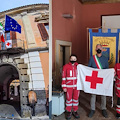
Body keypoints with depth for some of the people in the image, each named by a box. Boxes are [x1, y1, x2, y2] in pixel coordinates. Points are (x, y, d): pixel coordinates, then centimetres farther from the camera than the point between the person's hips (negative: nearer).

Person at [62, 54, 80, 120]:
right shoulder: (66, 66, -4)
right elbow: (63, 77, -3)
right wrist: (64, 87, -6)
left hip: (77, 86, 2)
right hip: (69, 86, -2)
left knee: (76, 98, 10)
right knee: (69, 99, 6)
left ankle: (75, 111, 25)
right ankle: (69, 112, 19)